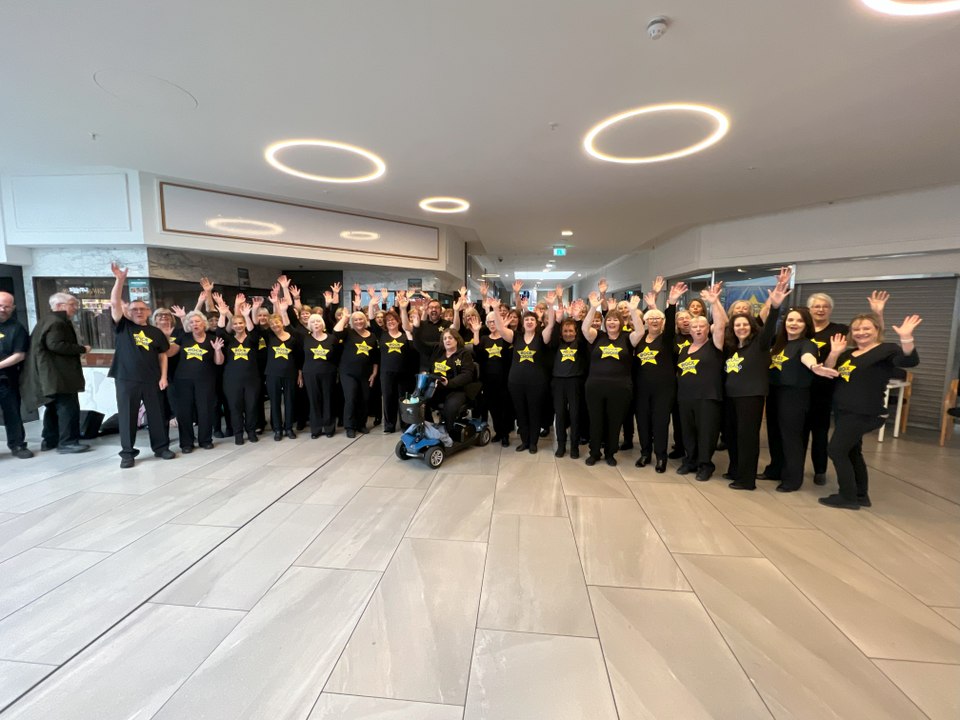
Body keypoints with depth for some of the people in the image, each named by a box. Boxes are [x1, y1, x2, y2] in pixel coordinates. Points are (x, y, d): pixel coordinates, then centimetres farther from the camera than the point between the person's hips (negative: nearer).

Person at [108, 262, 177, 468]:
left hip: (152, 380, 1)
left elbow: (163, 356, 10)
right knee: (127, 416, 4)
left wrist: (163, 377, 2)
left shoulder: (156, 332, 8)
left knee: (157, 415, 8)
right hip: (126, 380, -1)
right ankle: (127, 452, 14)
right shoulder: (123, 326, 4)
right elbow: (115, 304, -8)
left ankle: (161, 447, 19)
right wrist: (120, 280, -18)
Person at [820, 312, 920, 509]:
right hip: (843, 411, 8)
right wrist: (834, 353, -9)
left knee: (836, 450, -9)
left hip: (864, 413, -8)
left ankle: (848, 497, 3)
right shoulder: (848, 353, 12)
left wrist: (906, 337, -42)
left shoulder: (886, 350, -7)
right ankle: (861, 496, 28)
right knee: (851, 452, 15)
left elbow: (910, 360, -27)